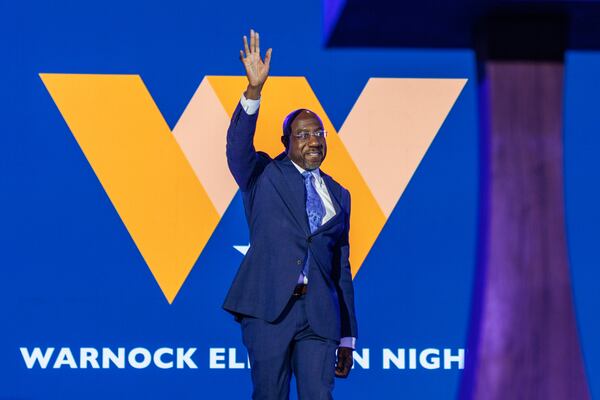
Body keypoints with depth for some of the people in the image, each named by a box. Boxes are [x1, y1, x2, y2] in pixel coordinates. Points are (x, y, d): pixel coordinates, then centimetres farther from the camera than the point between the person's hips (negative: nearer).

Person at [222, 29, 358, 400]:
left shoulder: (338, 195, 18)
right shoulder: (264, 176, 9)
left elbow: (342, 269, 18)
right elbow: (237, 148, -13)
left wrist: (348, 338, 14)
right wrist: (254, 90, -28)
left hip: (320, 314, 3)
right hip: (269, 307, -3)